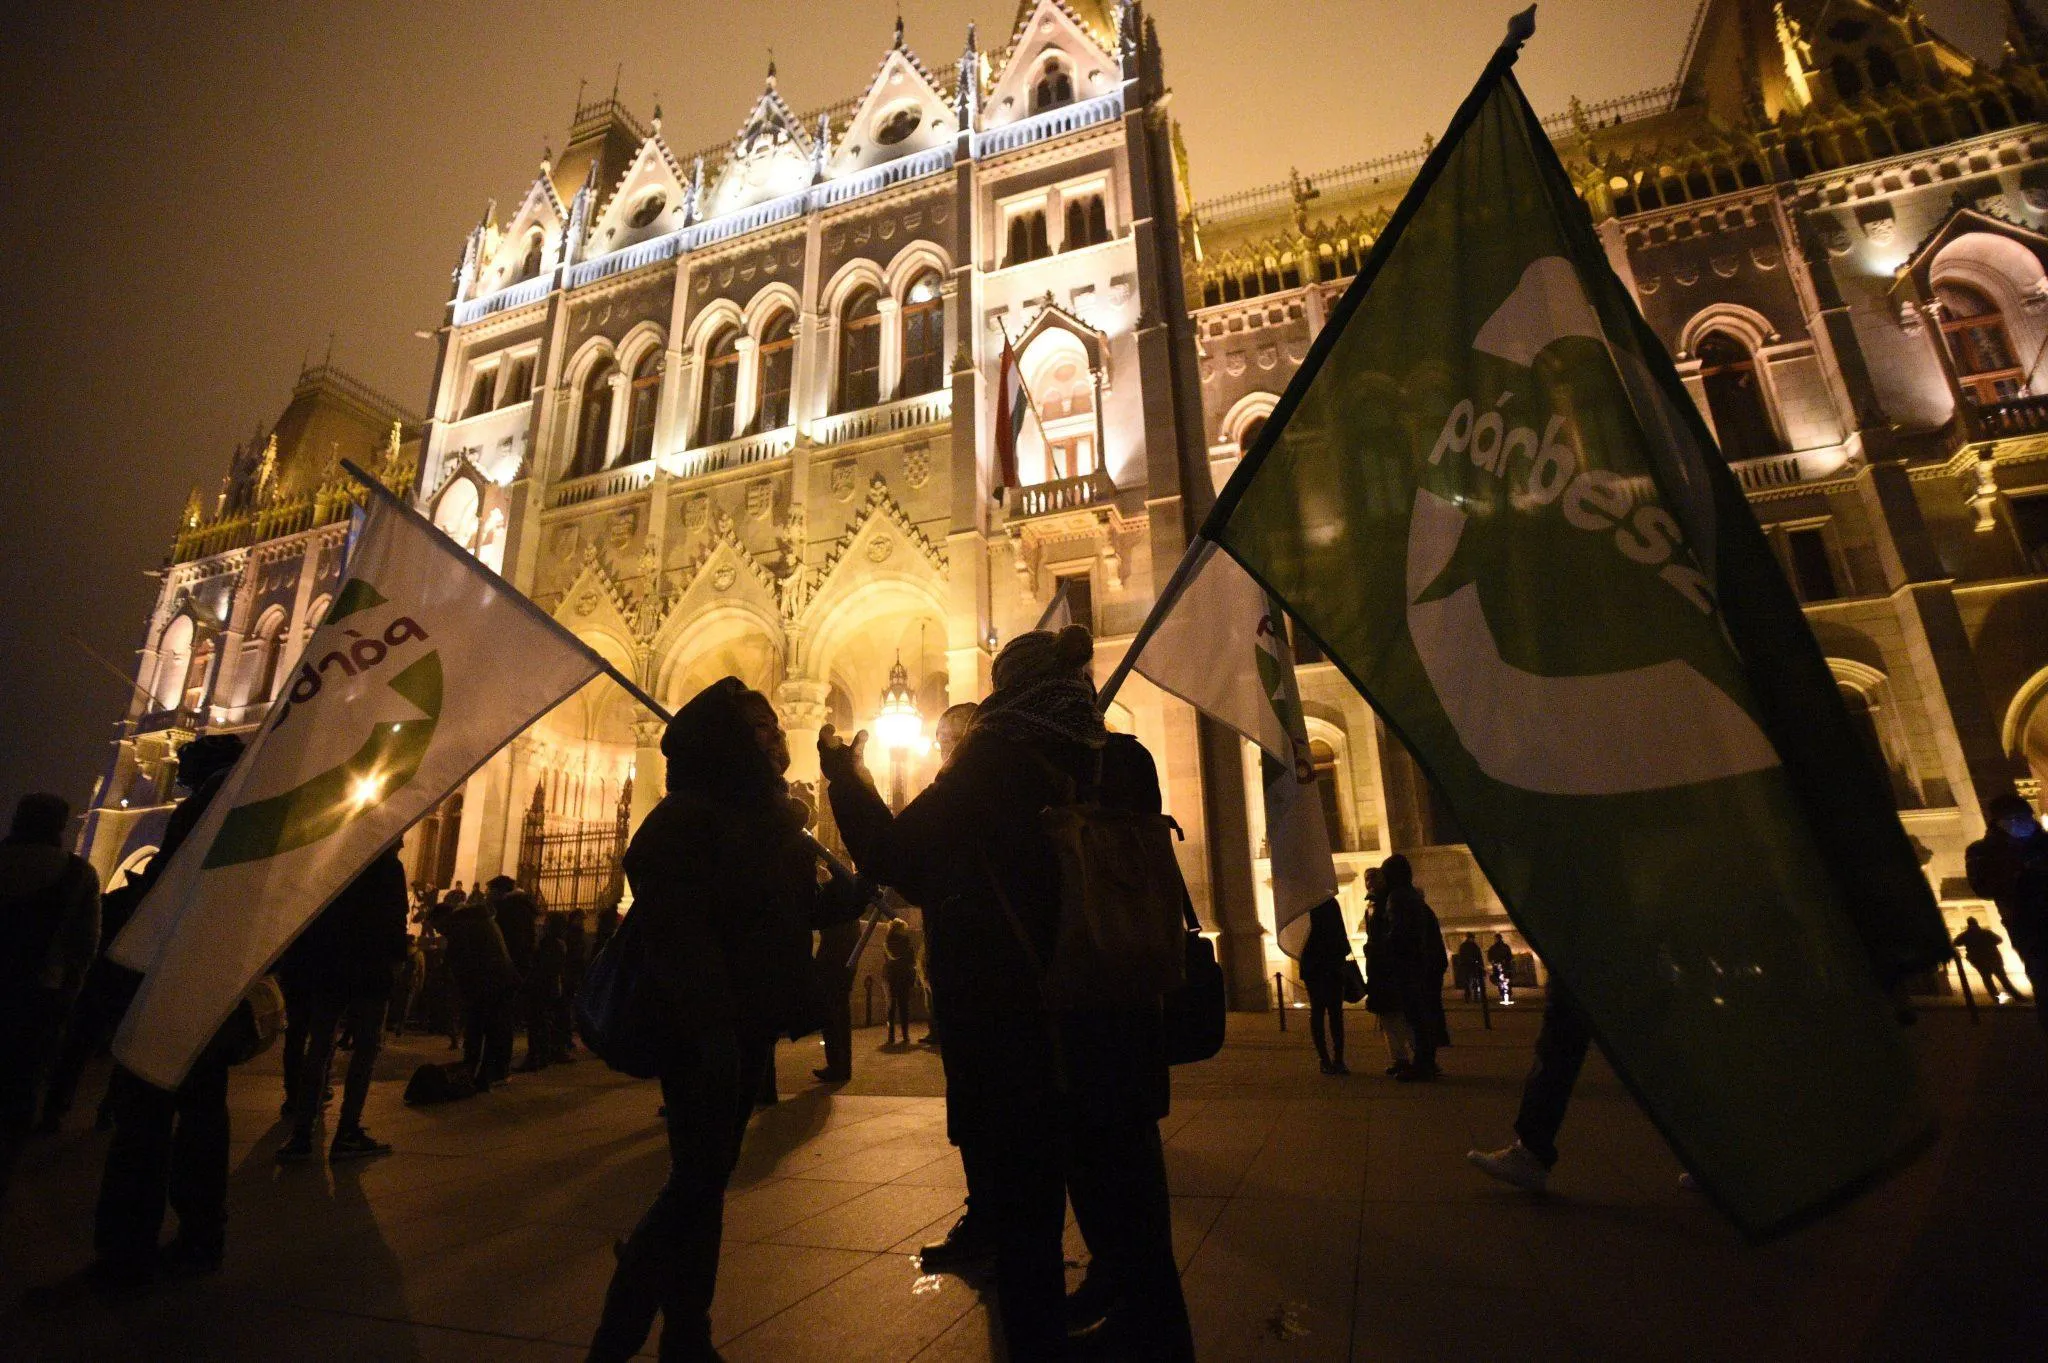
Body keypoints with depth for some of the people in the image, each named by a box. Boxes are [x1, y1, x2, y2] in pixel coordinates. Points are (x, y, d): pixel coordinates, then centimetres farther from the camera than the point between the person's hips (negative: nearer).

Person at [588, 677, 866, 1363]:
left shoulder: (766, 818, 12)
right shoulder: (687, 815, -13)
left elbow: (798, 911, 12)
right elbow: (679, 927, -22)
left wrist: (859, 882, 1)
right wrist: (710, 1024, -27)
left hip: (741, 1025, 8)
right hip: (705, 1030, -8)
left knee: (706, 1178, 15)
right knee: (698, 1179, -3)